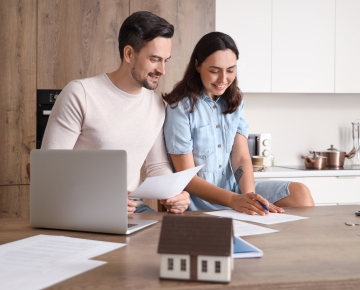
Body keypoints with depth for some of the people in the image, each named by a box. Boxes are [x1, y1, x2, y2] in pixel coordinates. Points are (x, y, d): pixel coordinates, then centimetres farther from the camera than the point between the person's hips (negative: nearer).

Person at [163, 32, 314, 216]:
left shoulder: (234, 102, 7)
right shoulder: (180, 107, -12)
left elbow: (241, 158, -2)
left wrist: (249, 194, -23)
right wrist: (234, 200, -29)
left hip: (235, 188, 6)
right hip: (201, 200, -6)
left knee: (300, 194, -12)